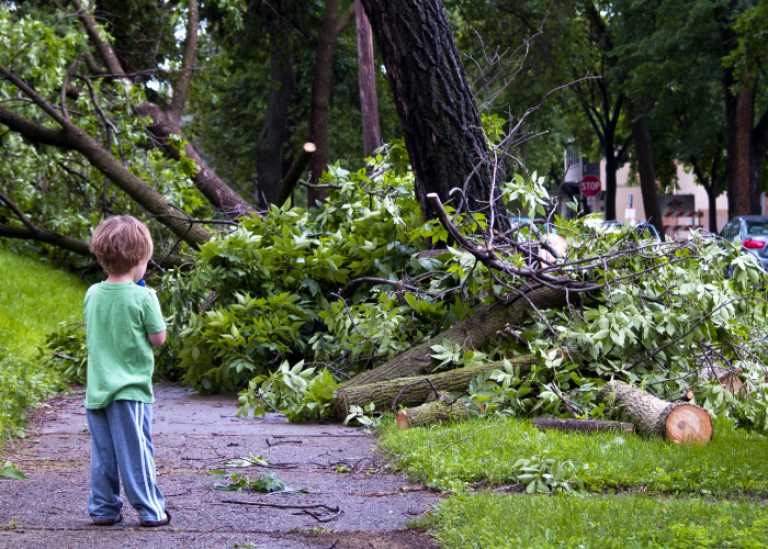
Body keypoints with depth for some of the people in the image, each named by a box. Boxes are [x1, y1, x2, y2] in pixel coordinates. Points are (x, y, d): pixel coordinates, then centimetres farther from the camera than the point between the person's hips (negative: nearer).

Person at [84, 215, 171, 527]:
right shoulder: (143, 297, -12)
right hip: (129, 387, -5)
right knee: (136, 451, 0)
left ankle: (103, 509, 13)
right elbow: (158, 338, -7)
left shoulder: (92, 294, 5)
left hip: (97, 387, 5)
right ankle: (149, 510, 5)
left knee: (102, 453, 9)